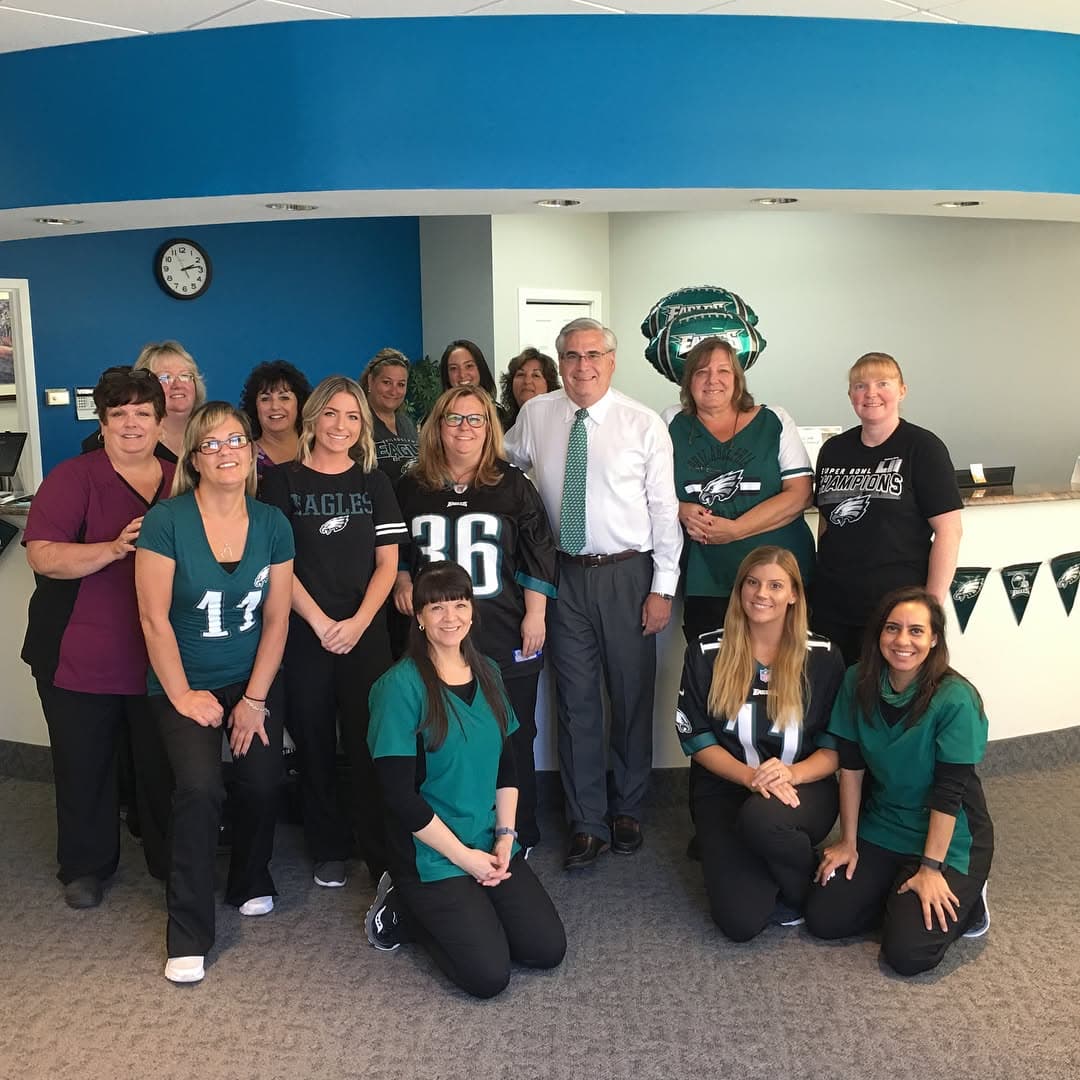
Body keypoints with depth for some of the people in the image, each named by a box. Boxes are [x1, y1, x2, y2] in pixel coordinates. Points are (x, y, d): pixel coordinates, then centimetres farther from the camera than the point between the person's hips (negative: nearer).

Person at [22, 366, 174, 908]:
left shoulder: (183, 485, 7)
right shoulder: (72, 478, -6)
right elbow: (42, 556, -17)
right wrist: (115, 548, -29)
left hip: (159, 657, 3)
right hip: (80, 658, -2)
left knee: (164, 766, 11)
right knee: (83, 766, 10)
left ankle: (171, 863, 30)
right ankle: (85, 867, 30)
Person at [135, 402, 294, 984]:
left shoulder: (271, 524, -3)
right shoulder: (166, 521, -14)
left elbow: (276, 618, -1)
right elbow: (154, 618, -13)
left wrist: (255, 699, -5)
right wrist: (183, 696, -13)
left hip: (255, 679, 3)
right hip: (185, 684, -3)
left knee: (261, 784, -3)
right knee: (199, 788, -19)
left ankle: (250, 883, 29)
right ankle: (188, 936, -5)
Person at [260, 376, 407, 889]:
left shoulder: (374, 482, 7)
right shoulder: (283, 481, 1)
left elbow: (387, 563, 3)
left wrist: (357, 623, -10)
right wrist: (320, 623, -11)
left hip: (366, 633, 1)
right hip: (304, 634, -1)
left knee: (369, 744, -1)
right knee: (314, 744, 7)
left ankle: (383, 853, 9)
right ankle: (329, 850, 22)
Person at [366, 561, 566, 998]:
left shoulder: (487, 673, 5)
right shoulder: (401, 685, -16)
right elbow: (400, 794, -17)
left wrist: (505, 835, -2)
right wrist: (465, 856, -14)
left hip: (491, 843, 6)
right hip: (431, 852, -6)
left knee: (548, 949, -4)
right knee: (488, 975, -13)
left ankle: (450, 909, 18)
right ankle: (403, 906, 10)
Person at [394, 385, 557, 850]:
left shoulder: (512, 485, 2)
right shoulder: (411, 487, 8)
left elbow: (538, 552, 0)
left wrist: (535, 615, -5)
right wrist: (403, 581, 5)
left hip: (507, 638, -2)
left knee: (513, 739, 6)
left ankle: (519, 836, 22)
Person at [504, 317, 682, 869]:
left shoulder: (644, 424, -6)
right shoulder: (534, 415, 2)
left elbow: (665, 509, -4)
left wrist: (663, 587, -7)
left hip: (627, 574, -2)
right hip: (564, 574, 2)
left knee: (632, 695, 9)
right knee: (576, 699, 7)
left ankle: (627, 810, 29)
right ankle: (587, 822, 19)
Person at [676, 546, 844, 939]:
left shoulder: (823, 657, -2)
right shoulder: (706, 653, -2)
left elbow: (837, 746, -2)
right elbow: (696, 739, -2)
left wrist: (790, 774, -22)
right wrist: (751, 777, -19)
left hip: (803, 789, 0)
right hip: (726, 792, 0)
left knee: (761, 819, -38)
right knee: (740, 922, -20)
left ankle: (808, 888, -4)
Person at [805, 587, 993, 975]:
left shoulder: (955, 700, -22)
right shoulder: (858, 683, -8)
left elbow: (949, 791, -20)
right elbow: (851, 767, -3)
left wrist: (930, 869, -18)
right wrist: (848, 841, 0)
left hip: (947, 841, -5)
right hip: (880, 831, 5)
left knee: (907, 954, -15)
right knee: (822, 919, -5)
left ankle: (965, 899, 14)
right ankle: (899, 897, 19)